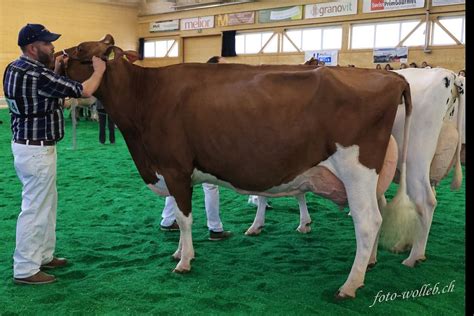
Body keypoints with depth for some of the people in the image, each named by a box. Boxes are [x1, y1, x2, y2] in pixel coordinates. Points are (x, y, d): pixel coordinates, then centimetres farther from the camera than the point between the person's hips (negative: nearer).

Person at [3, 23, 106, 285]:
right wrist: (99, 70, -2)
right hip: (36, 150, -10)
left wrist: (55, 71, 10)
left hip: (28, 145, 10)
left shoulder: (14, 69, 7)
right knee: (34, 209, -2)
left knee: (46, 203, 20)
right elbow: (84, 91, -19)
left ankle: (43, 256, 32)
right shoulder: (37, 76, -22)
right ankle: (25, 270, 7)